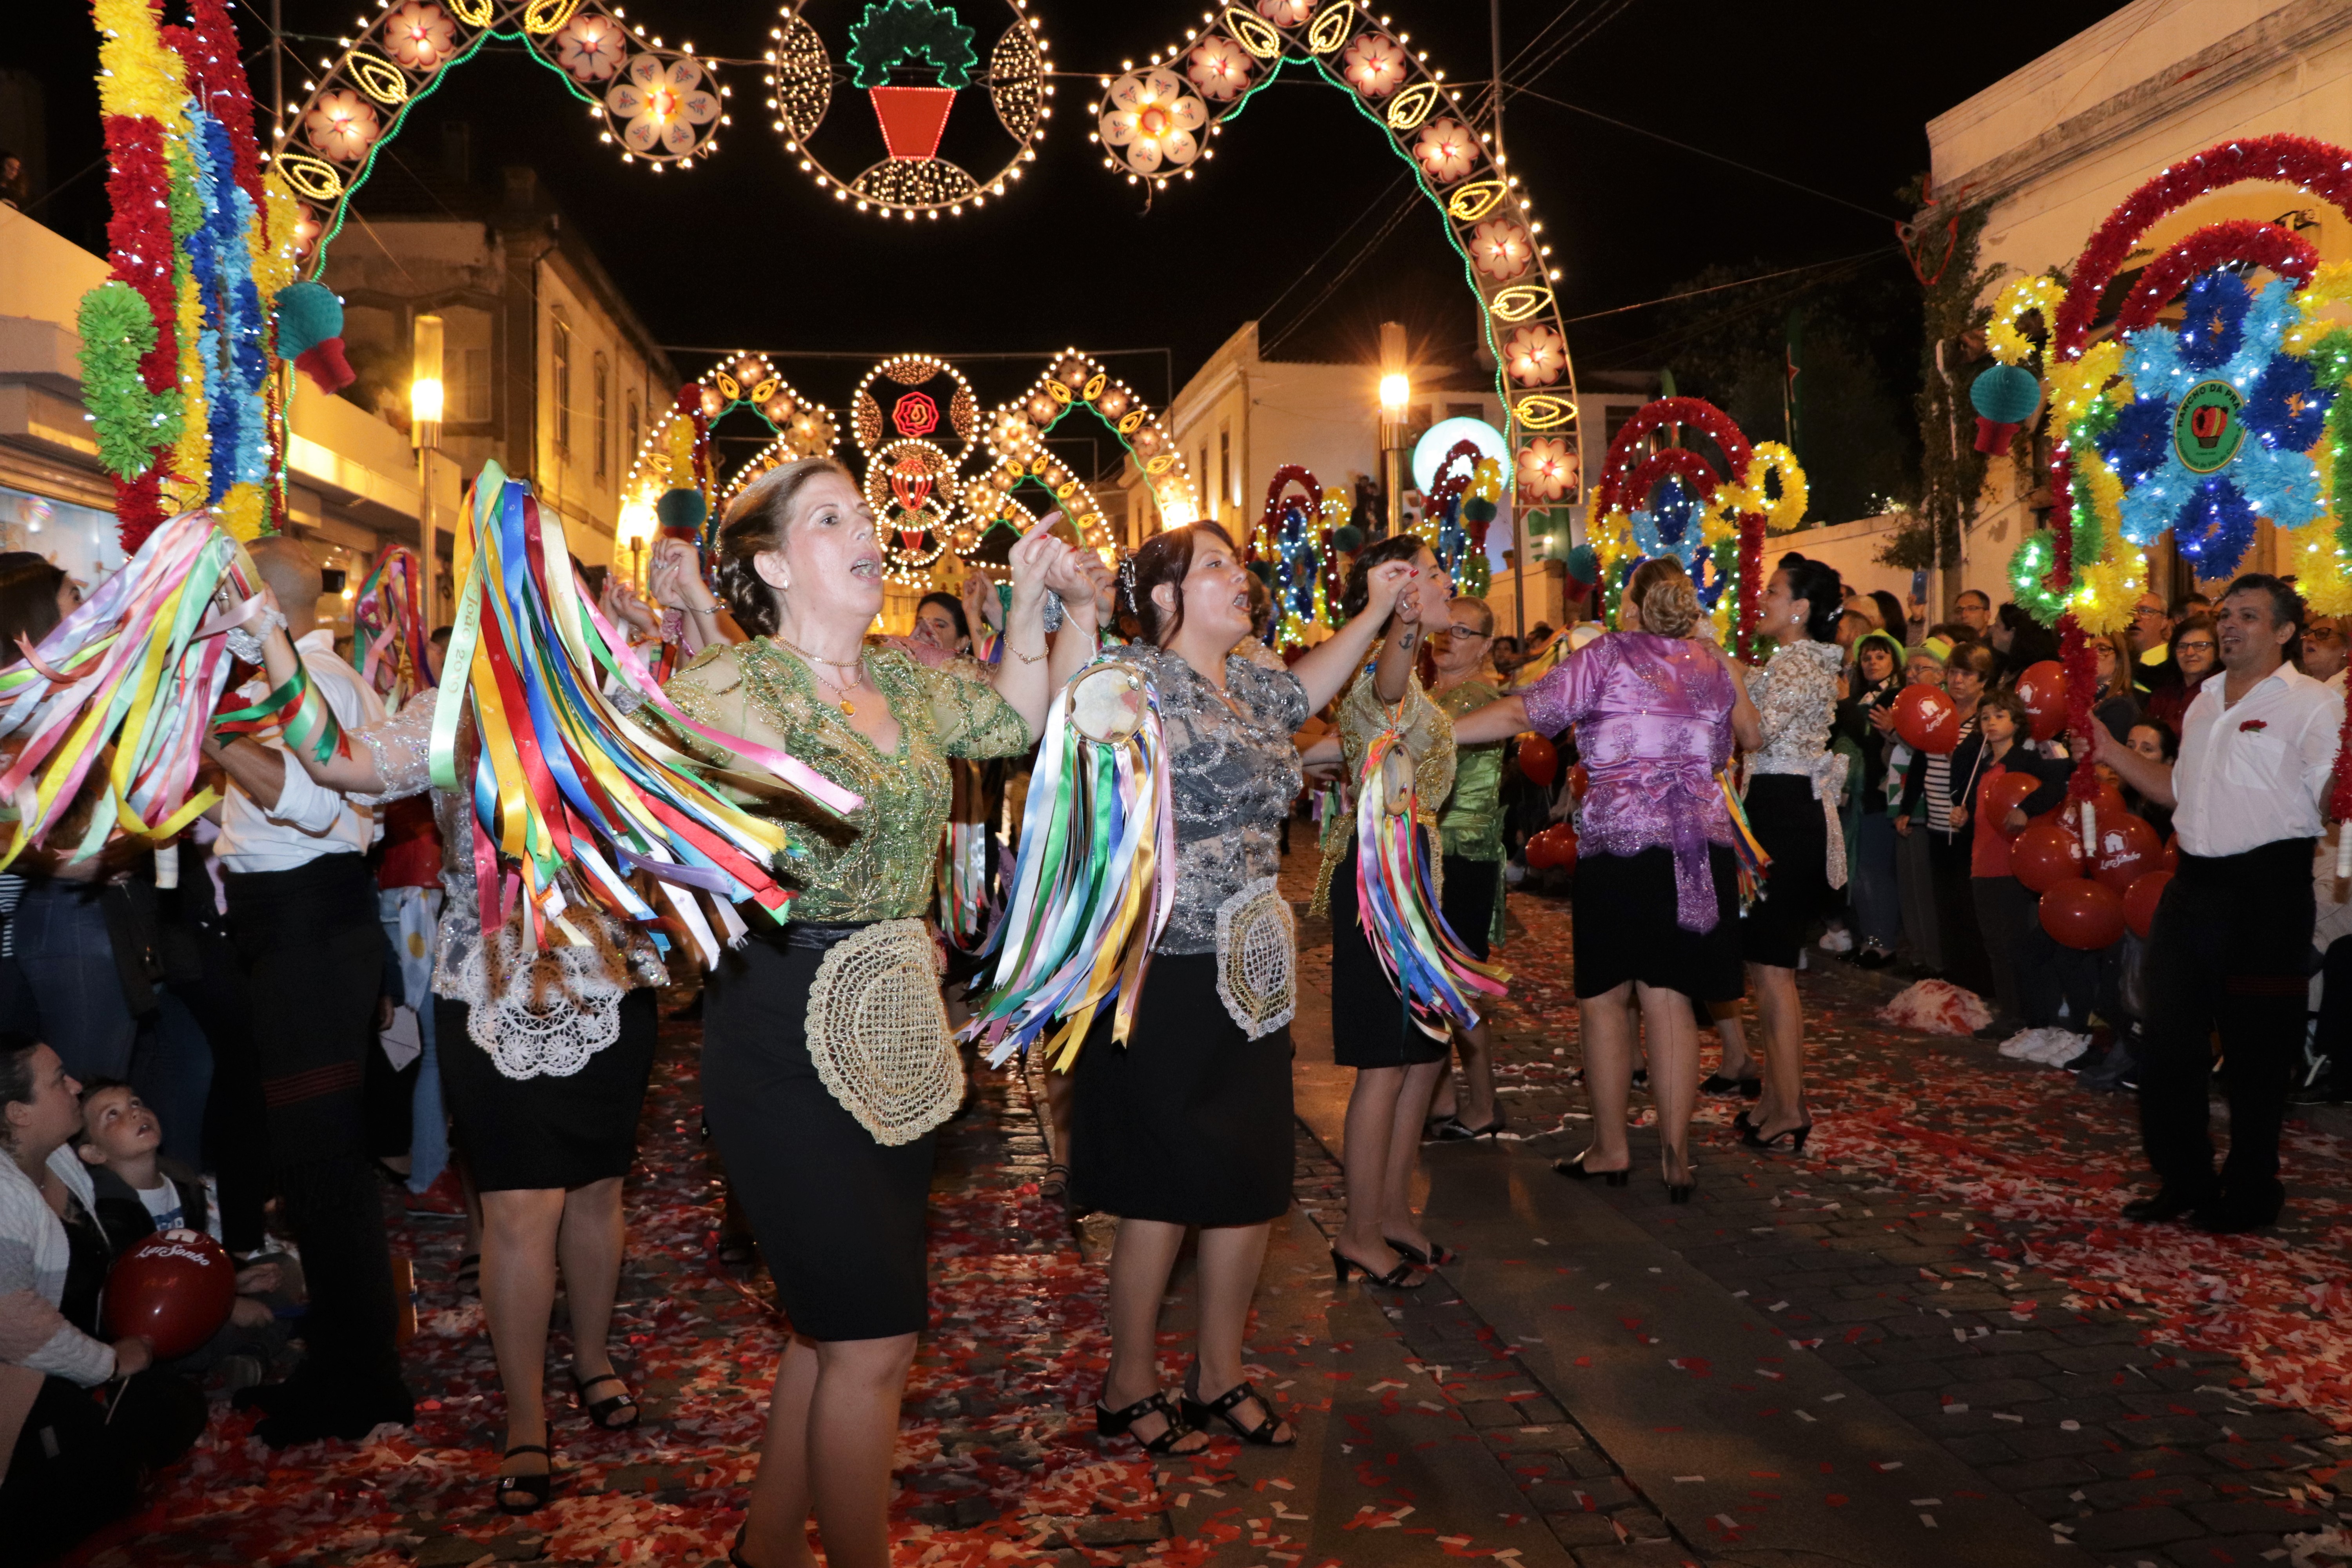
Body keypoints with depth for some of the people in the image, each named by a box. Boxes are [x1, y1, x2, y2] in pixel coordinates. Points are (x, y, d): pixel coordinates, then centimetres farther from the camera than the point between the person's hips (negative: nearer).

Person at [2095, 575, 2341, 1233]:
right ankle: (2184, 1179, 27)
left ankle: (2251, 1190, 21)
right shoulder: (2205, 702, 15)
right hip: (2195, 883, 7)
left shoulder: (2313, 705, -8)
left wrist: (2343, 769, -39)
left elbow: (2332, 798, -19)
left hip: (2266, 888, -7)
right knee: (2171, 1038, 12)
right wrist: (2114, 754, 18)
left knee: (2255, 1050, 4)